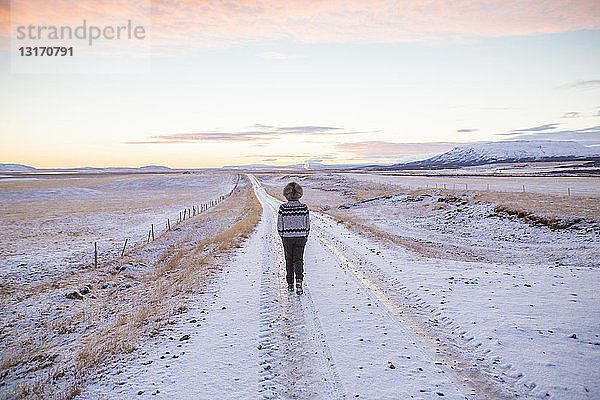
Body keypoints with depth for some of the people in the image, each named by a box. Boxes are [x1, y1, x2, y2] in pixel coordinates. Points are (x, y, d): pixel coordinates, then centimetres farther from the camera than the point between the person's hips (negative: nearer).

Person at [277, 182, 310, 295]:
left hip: (287, 237, 0)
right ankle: (299, 280, -14)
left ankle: (290, 284, 22)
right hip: (300, 237, 0)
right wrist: (306, 235, 15)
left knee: (289, 260, 14)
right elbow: (307, 224, 0)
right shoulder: (304, 208, -8)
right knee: (298, 259, 8)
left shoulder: (283, 208, -11)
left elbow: (279, 225, -5)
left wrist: (282, 235, 11)